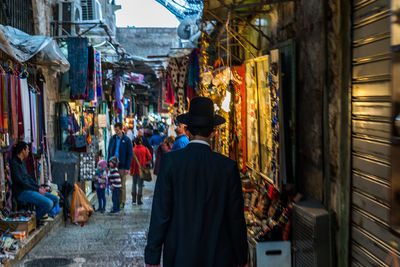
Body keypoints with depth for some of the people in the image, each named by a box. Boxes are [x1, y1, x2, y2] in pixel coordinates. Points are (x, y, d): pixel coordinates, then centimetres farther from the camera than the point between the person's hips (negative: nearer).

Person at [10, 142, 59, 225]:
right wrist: (37, 190, -14)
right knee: (48, 203, -24)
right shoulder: (14, 163, -13)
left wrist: (39, 187, 6)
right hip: (21, 192, -9)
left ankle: (38, 215, 6)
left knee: (55, 199, -1)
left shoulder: (22, 162, 16)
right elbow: (20, 182, -18)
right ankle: (35, 219, -2)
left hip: (30, 189, 9)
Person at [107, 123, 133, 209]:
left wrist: (127, 168, -11)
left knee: (122, 185, 4)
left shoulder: (127, 140, -4)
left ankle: (122, 202, 14)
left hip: (122, 166, -3)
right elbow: (109, 152, 13)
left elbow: (129, 155, -5)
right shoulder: (112, 139, 8)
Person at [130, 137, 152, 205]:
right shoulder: (145, 149, -5)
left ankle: (133, 199, 13)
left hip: (134, 169, 0)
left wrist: (131, 170, 2)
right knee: (140, 185, 5)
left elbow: (131, 161, -7)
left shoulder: (133, 150, -7)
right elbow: (149, 158, -6)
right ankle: (139, 200, 5)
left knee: (134, 183, 16)